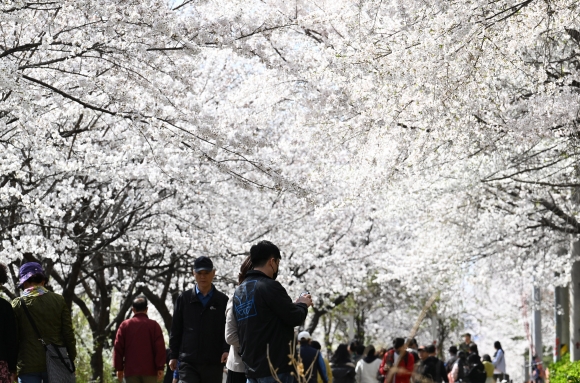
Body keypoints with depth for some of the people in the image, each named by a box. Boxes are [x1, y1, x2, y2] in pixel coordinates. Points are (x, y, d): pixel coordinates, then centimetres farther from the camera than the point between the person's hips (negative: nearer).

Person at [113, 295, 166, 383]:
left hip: (131, 370, 1)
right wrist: (160, 368, -3)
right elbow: (160, 348, -5)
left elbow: (118, 348, 4)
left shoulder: (125, 325, 5)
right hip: (149, 370, -1)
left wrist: (119, 368, 9)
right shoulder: (154, 325, 0)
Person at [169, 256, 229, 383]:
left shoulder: (222, 300, 4)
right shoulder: (184, 298, 6)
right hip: (188, 362, -1)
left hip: (214, 363, 1)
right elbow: (176, 329, 9)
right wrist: (174, 356, 6)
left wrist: (226, 350, -13)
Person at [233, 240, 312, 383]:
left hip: (251, 366, 8)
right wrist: (303, 304, 9)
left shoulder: (239, 291, 13)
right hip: (276, 366, -8)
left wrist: (294, 305, 19)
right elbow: (294, 318, -12)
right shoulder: (270, 287, -13)